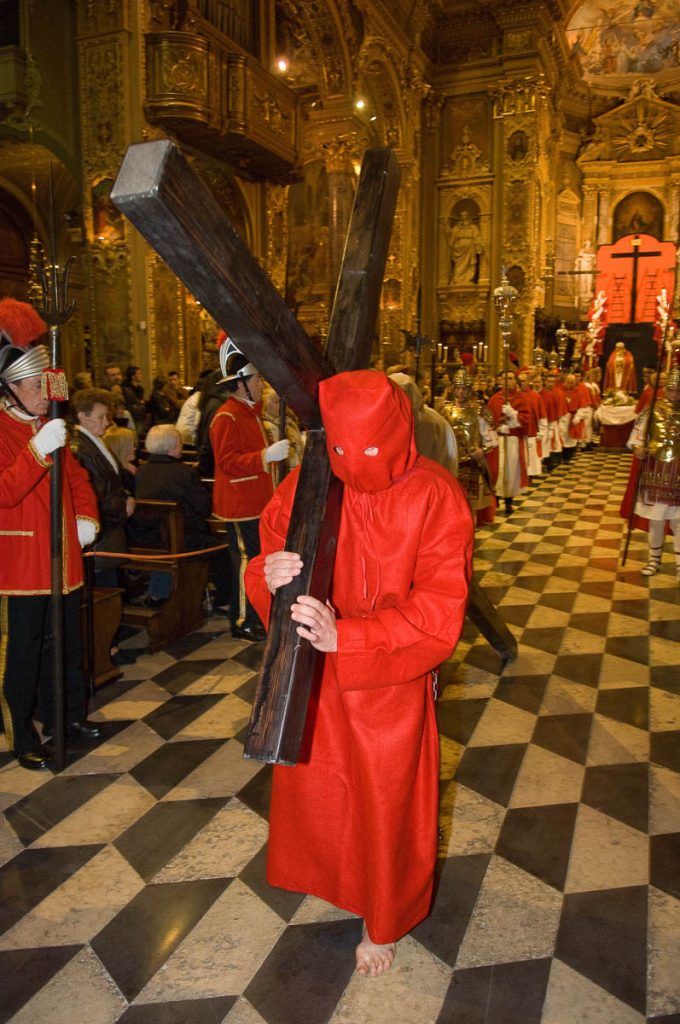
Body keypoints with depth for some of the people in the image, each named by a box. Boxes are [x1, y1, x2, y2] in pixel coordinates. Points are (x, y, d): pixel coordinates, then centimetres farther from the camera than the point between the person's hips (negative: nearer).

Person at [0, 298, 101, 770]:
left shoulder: (47, 426, 12)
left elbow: (77, 477, 21)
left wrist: (87, 518, 5)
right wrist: (38, 450, -33)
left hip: (62, 558, 8)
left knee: (68, 644, 17)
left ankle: (69, 715, 35)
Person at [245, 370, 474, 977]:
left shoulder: (436, 498, -19)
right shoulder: (307, 484, -10)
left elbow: (439, 613, -23)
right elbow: (267, 557, -4)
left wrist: (345, 637, -34)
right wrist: (270, 576, -30)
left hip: (391, 682, -3)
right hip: (312, 678, 3)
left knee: (386, 803, 16)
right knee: (311, 786, 23)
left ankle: (384, 923, 46)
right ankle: (324, 872, 58)